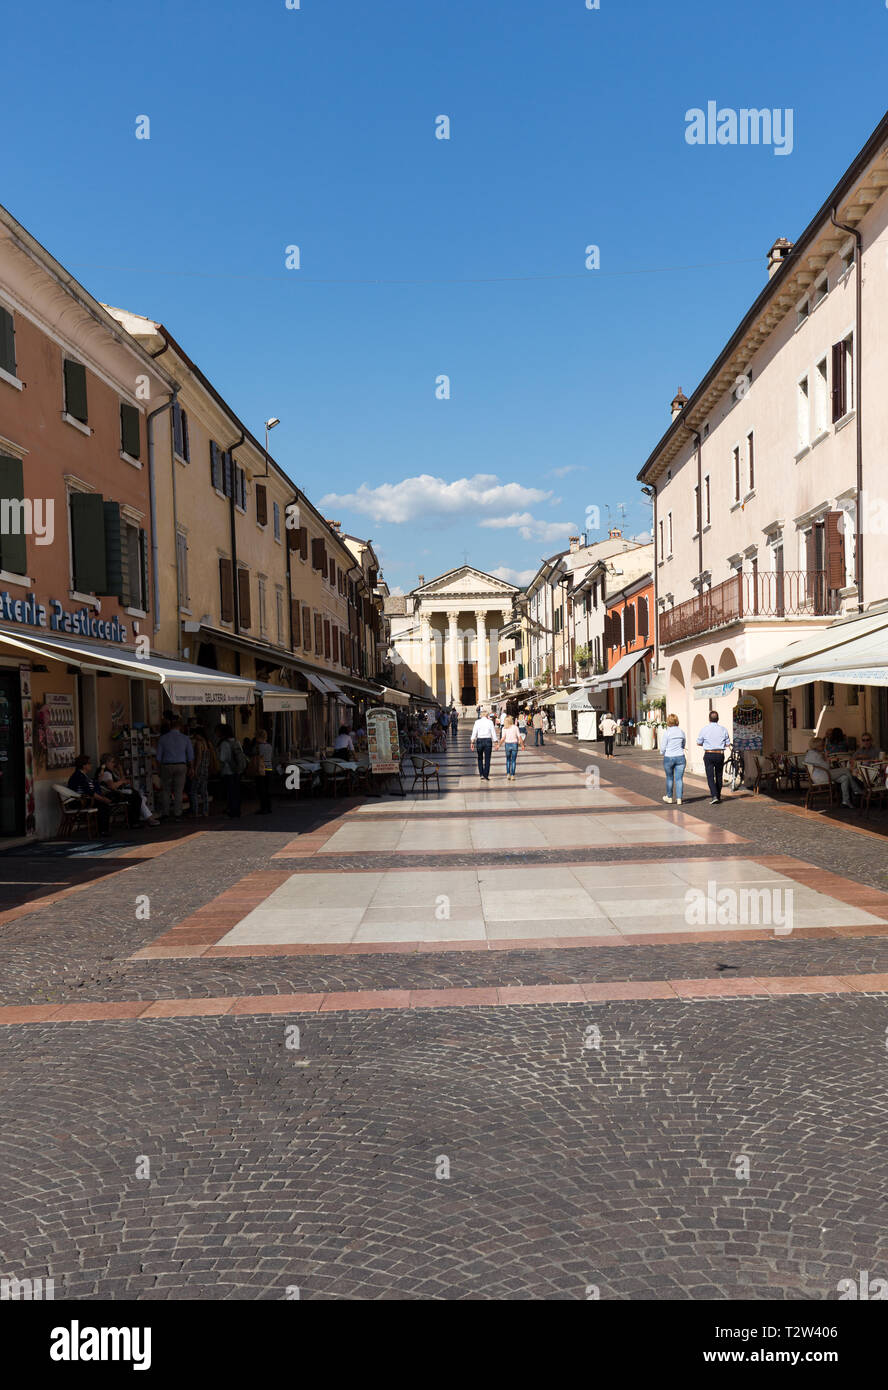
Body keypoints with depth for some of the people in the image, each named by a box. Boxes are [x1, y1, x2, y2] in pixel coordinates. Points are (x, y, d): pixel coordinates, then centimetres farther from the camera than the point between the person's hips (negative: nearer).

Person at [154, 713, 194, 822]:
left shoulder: (163, 738, -1)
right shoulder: (185, 738, 0)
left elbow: (158, 756, 1)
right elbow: (191, 756, 2)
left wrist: (160, 767, 13)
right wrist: (191, 768, 13)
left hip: (167, 766, 0)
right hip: (181, 766, 0)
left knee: (165, 791, 9)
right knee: (178, 791, 4)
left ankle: (165, 814, 10)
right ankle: (177, 814, 4)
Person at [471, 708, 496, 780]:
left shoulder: (477, 722, 0)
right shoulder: (490, 722, 0)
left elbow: (474, 733, -6)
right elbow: (493, 733, -1)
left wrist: (472, 742, -7)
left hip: (479, 740, 0)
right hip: (488, 740, 0)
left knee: (480, 758, 18)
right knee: (487, 759, 4)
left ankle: (481, 773, 15)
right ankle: (486, 776, 0)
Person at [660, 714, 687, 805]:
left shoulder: (667, 733, -11)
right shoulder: (682, 732, 2)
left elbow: (663, 747, -6)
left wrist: (662, 752, 15)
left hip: (669, 757, -2)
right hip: (680, 757, 2)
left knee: (669, 778, 13)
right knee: (679, 779, 3)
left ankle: (669, 797, 26)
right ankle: (679, 799, 0)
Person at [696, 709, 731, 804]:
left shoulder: (704, 729, -6)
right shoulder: (723, 729, 0)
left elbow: (699, 742, 2)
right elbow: (728, 743, 5)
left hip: (708, 755, -2)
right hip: (720, 754, 2)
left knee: (710, 776, -3)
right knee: (719, 776, 13)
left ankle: (714, 796, -18)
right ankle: (718, 796, 20)